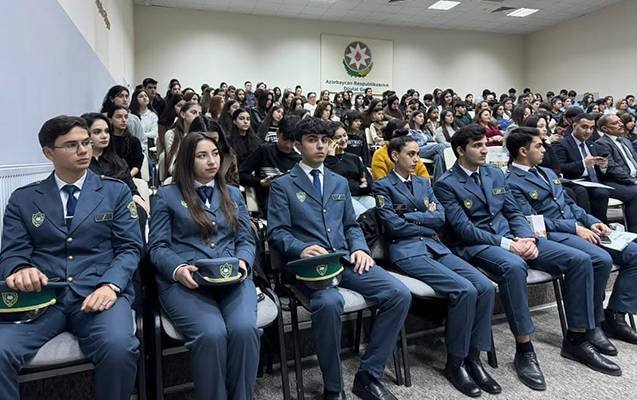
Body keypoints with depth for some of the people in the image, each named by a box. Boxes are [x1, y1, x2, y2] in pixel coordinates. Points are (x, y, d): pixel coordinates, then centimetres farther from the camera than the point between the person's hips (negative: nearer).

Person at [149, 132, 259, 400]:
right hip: (184, 281, -2)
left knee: (244, 329, -28)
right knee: (212, 334, -30)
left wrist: (242, 262, -7)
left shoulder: (233, 194, 22)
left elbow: (246, 239, 16)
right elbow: (157, 246, 5)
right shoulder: (167, 195, 11)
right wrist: (178, 269, -16)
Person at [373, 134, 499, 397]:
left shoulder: (423, 183, 21)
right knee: (464, 290, -25)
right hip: (407, 251, -6)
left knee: (486, 287, -15)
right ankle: (454, 362, -7)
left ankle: (473, 357, -2)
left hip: (435, 246, 6)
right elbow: (394, 225, -10)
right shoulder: (383, 186, 3)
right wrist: (426, 221, 0)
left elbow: (441, 218, 7)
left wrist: (410, 216, -4)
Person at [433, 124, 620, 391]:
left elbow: (514, 212, 15)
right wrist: (508, 244, -20)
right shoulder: (446, 185, -6)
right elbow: (463, 228, -14)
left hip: (511, 236, 7)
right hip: (476, 245, -7)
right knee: (513, 266, -40)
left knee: (579, 260, -6)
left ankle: (576, 340, 7)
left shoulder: (495, 174, 16)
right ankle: (524, 350, -23)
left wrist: (526, 238, -6)